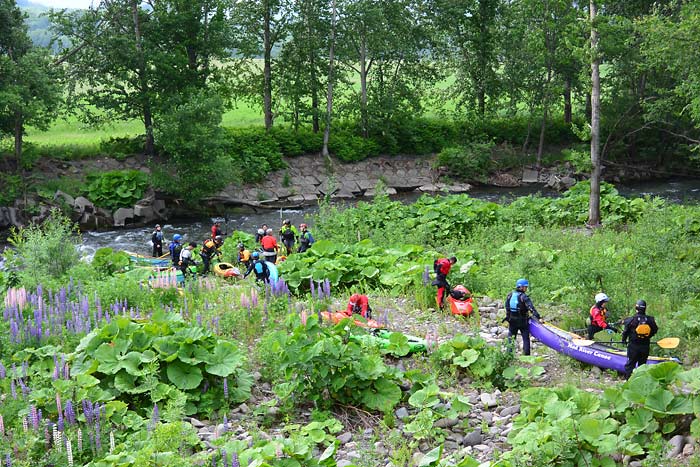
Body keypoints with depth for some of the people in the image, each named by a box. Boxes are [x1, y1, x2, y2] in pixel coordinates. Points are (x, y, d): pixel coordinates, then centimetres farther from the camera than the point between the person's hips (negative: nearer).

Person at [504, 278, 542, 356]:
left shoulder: (510, 295, 2)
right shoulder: (523, 297, -15)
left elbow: (507, 308, 8)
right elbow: (531, 308, -24)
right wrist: (538, 317, -28)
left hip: (512, 320, 4)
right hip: (522, 321, -4)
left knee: (511, 338, 14)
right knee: (526, 338, 7)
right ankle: (526, 354, 6)